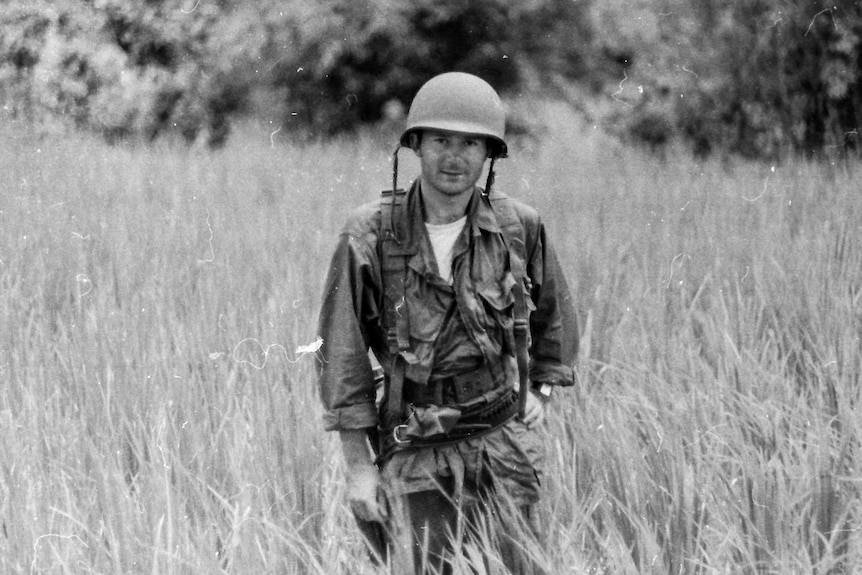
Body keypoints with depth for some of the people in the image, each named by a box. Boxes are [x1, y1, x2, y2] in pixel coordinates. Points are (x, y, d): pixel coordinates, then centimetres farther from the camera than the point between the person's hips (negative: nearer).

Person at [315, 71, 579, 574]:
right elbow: (343, 353, -6)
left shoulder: (519, 227, -3)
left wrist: (541, 392, 10)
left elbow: (554, 316, 18)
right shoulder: (370, 235, -10)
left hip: (503, 442, 2)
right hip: (414, 451, -1)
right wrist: (359, 466, -6)